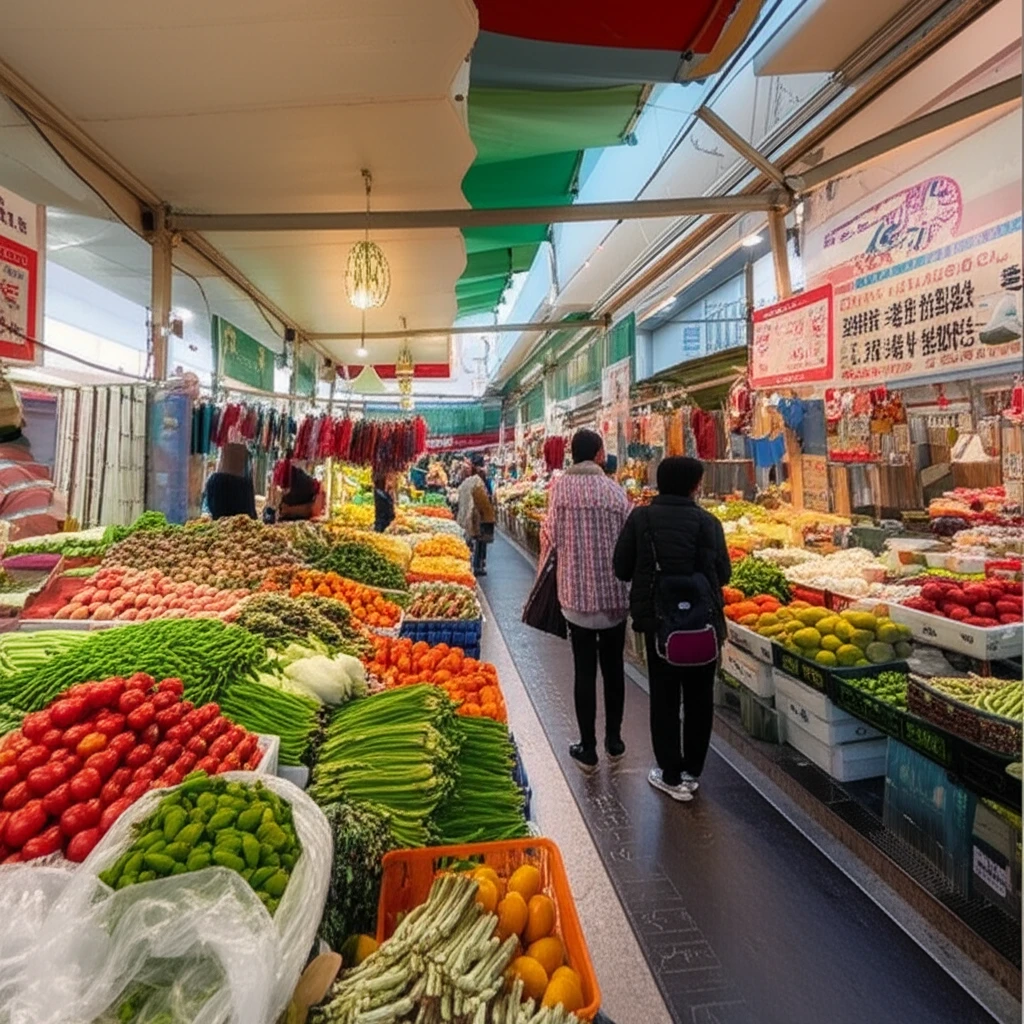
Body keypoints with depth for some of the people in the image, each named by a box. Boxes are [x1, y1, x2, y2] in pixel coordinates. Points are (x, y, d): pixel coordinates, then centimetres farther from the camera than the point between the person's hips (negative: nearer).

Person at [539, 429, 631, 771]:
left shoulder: (559, 487, -8)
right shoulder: (615, 491, -5)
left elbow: (550, 537, -11)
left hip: (576, 593, -1)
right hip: (614, 594, 1)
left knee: (584, 670, 8)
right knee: (613, 667, 16)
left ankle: (588, 749, 17)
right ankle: (613, 740, 30)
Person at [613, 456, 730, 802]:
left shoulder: (640, 518, -8)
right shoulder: (708, 522, -9)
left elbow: (622, 568, -5)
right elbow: (723, 573, -5)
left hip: (657, 620, 0)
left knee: (664, 697, 12)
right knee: (699, 696, 16)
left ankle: (671, 775, 19)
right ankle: (692, 770, 28)